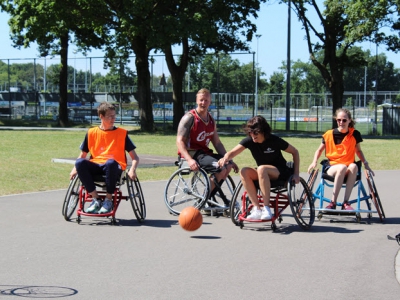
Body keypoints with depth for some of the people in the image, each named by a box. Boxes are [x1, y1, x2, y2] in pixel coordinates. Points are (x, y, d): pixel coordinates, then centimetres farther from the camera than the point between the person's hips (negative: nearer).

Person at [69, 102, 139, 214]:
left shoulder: (122, 133, 9)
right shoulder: (92, 133, 13)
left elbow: (135, 157, 7)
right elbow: (82, 155, 19)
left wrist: (132, 169, -14)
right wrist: (75, 168, 0)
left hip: (114, 167, -2)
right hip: (96, 166, 2)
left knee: (111, 162, -39)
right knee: (80, 163, -30)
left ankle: (108, 200, -19)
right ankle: (96, 199, -18)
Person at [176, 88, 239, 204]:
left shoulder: (211, 121, 15)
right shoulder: (189, 118, -8)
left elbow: (217, 143, 19)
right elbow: (180, 141, -16)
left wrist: (229, 159, 8)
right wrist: (189, 160, -30)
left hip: (204, 153, 8)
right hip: (192, 154, -8)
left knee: (228, 165, -9)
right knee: (220, 169, -25)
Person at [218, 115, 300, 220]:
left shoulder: (275, 140, -15)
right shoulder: (249, 141, -8)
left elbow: (295, 152, -5)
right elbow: (233, 152, -20)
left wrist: (296, 174, -10)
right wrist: (225, 158, -44)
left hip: (281, 172, -4)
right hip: (262, 174, 5)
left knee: (262, 169, -36)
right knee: (244, 171, -26)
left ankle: (266, 208, -34)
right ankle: (257, 209, -27)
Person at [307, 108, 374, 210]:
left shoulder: (355, 134, 3)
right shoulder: (329, 134, 0)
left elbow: (358, 151, 18)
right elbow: (319, 150, 11)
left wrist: (365, 163, 5)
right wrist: (314, 162, -6)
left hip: (348, 169, 1)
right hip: (332, 168, -1)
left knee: (354, 166, -35)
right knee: (342, 167, -37)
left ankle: (346, 203, -35)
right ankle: (333, 202, -33)